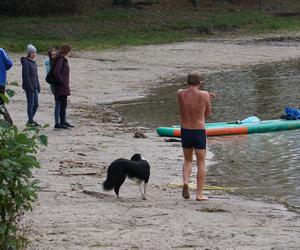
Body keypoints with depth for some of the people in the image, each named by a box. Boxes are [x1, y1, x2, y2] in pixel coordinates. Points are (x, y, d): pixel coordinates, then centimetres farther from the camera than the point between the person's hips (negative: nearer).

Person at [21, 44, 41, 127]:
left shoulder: (33, 62, 14)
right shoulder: (26, 63, -13)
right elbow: (26, 76, -18)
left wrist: (38, 86, 16)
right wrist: (30, 87, -21)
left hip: (34, 87, 9)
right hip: (29, 87, -9)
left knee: (36, 104, 11)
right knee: (31, 104, -4)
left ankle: (30, 120, 20)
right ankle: (31, 121, 3)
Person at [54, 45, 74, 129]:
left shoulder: (64, 60, 16)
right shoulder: (60, 60, -14)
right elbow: (56, 72, -23)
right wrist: (63, 82, -19)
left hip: (64, 86, 10)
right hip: (61, 86, -10)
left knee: (64, 105, 15)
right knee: (63, 104, -9)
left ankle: (64, 122, 22)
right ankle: (62, 123, -7)